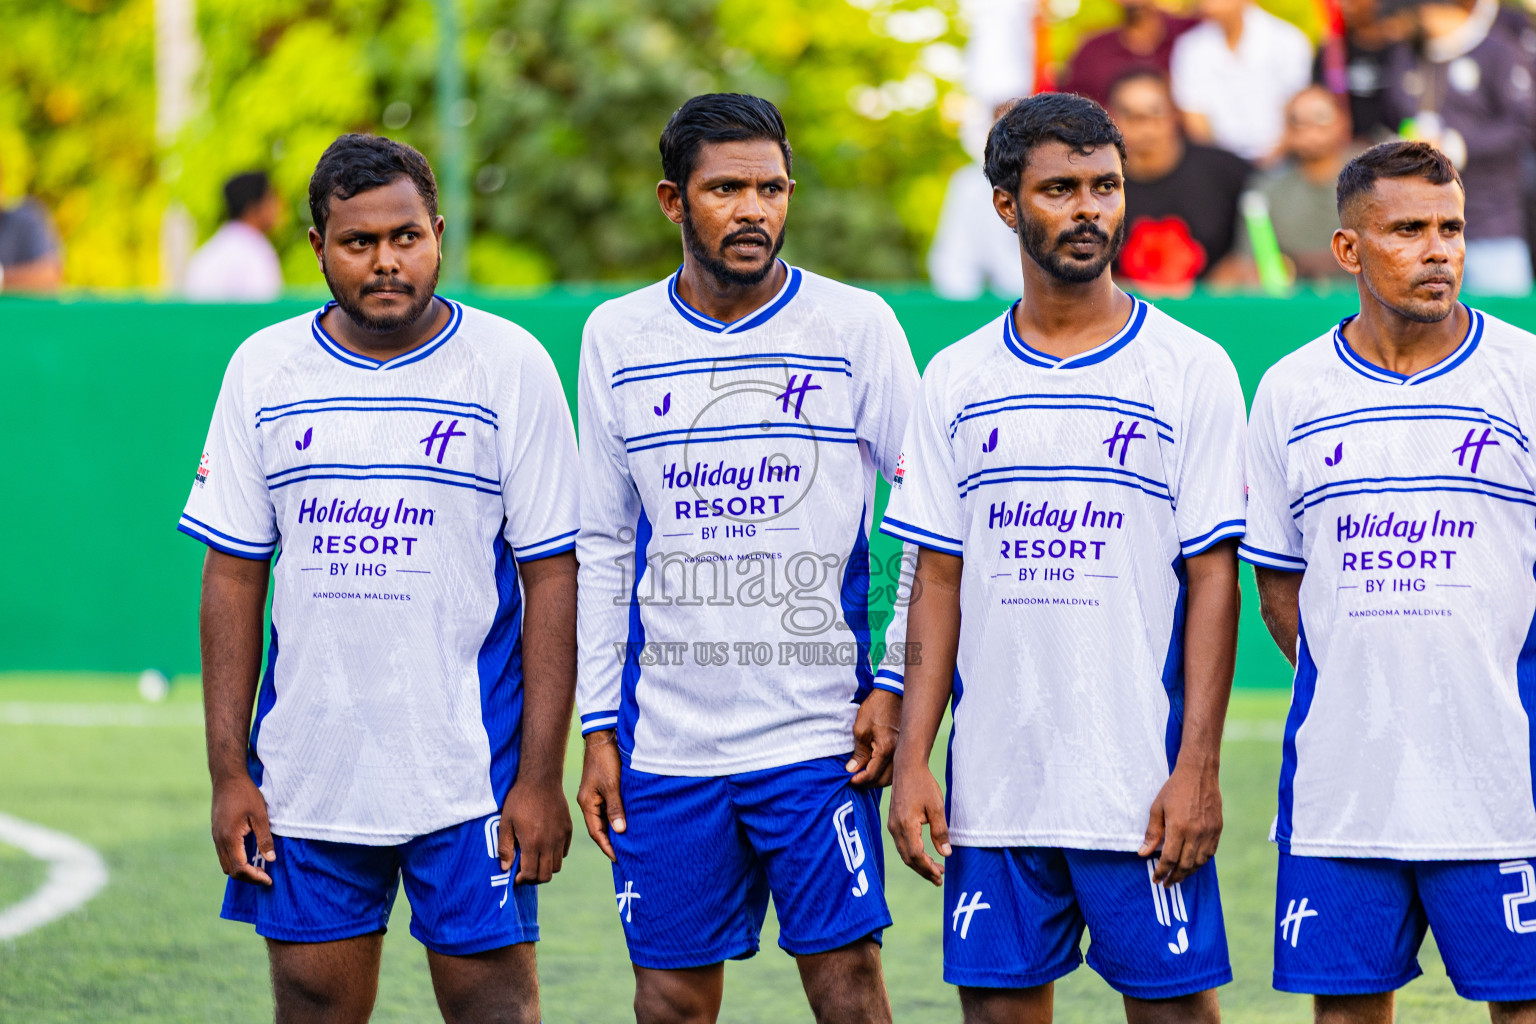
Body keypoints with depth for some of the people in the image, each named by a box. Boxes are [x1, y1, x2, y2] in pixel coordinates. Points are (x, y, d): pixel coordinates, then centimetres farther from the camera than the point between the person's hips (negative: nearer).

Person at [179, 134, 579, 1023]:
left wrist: (541, 777, -8)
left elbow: (552, 579, -3)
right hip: (306, 774, 3)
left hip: (469, 775, -3)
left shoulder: (509, 365, -3)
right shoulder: (264, 369, 5)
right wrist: (229, 772, 2)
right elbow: (233, 576, 8)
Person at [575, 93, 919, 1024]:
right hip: (665, 736, 2)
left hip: (820, 732, -2)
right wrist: (599, 728, 7)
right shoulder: (617, 338, 7)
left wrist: (895, 687, -5)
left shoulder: (856, 326, 0)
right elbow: (601, 547, 12)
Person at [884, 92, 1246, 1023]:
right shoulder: (958, 380, 9)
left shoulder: (1190, 370, -1)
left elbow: (1214, 580, -3)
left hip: (1142, 789, -3)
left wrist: (1198, 768, -11)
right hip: (994, 787, 3)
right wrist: (912, 761, 2)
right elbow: (939, 583, 10)